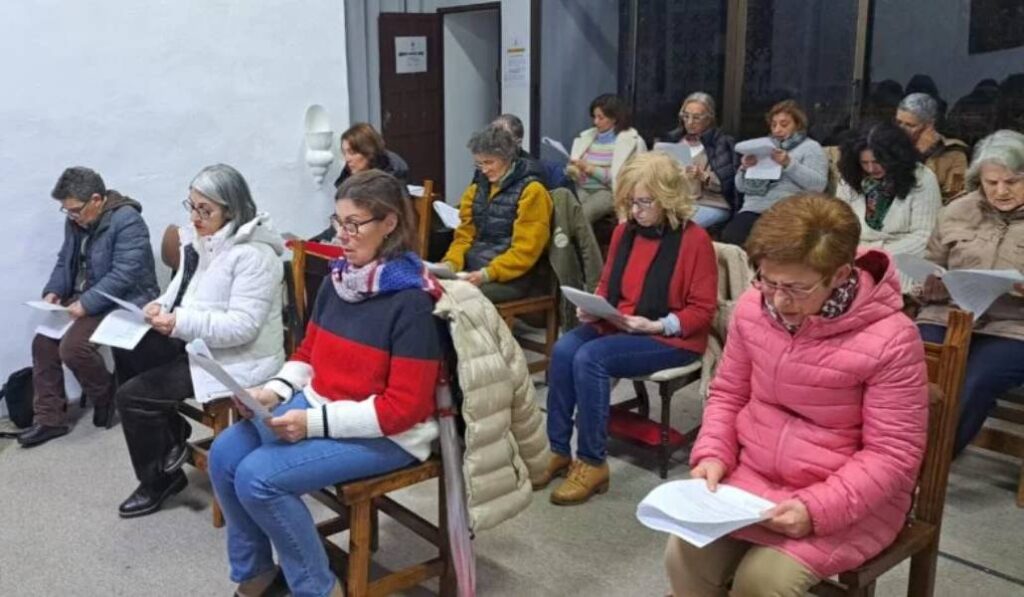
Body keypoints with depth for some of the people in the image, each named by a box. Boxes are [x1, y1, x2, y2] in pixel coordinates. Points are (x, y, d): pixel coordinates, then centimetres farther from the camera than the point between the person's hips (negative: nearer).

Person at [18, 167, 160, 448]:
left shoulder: (127, 221, -21)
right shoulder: (76, 220, 6)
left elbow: (123, 276, -27)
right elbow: (65, 261, 16)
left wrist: (86, 304, -29)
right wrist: (53, 291, -2)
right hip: (85, 298, 9)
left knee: (72, 347, -25)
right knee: (43, 341, -3)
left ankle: (106, 396, 4)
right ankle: (50, 418, 8)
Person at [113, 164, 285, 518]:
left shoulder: (253, 254, -23)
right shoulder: (198, 239, 6)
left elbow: (242, 326, -28)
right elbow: (185, 289, 16)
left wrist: (180, 323, -32)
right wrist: (162, 306, -5)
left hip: (238, 362, -9)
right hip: (199, 345, 9)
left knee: (132, 396, -9)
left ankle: (159, 481, 13)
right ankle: (171, 431, 12)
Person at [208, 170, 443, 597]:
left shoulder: (411, 302, -20)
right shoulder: (338, 280, 3)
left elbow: (403, 407, -21)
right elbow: (308, 354, 15)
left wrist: (315, 422, -24)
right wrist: (275, 391, -6)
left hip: (386, 434, -8)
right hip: (317, 407, 8)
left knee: (258, 477, -20)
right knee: (225, 454, -7)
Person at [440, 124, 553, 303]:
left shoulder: (531, 191, -5)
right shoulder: (477, 188, 16)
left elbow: (525, 251, -12)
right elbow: (465, 234, 15)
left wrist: (488, 274, -23)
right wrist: (451, 263, -6)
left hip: (513, 277, -6)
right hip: (474, 271, 6)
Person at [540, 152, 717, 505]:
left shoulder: (694, 240, -10)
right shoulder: (624, 231, 8)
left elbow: (702, 310, -10)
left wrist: (655, 325, -22)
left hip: (670, 339, -6)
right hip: (615, 326, 6)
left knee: (590, 358, -29)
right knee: (564, 349, -23)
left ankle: (593, 463, -17)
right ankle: (558, 450, -13)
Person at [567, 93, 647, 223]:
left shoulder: (630, 141, 2)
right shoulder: (587, 136, 19)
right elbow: (574, 168, 19)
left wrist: (589, 169, -11)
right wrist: (572, 170, -5)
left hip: (608, 192, -4)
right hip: (582, 189, 5)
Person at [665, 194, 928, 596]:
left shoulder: (889, 338, -21)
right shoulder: (752, 307, -6)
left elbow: (893, 454, -15)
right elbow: (727, 394, 9)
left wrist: (817, 509, -25)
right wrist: (712, 455, -8)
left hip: (851, 499, -4)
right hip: (751, 477, 5)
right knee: (684, 557, -15)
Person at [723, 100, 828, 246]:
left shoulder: (810, 147, 12)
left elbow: (818, 185, -5)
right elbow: (740, 187, 21)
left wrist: (789, 164, -14)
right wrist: (745, 168, 0)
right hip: (754, 209, 4)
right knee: (729, 237, -27)